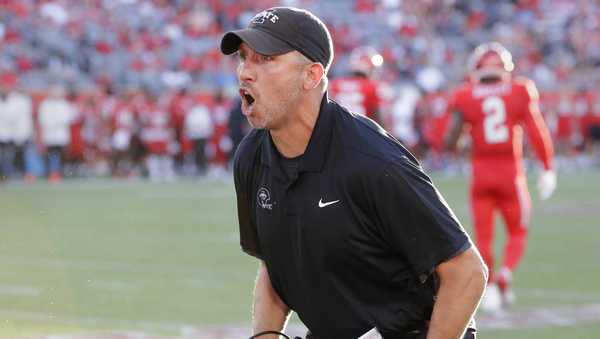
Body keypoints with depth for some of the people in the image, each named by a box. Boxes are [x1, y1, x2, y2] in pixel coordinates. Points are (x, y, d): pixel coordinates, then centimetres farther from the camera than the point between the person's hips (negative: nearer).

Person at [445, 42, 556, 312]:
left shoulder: (465, 97, -3)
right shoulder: (521, 92, -3)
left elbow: (450, 141, -8)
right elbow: (537, 133, -6)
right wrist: (548, 169, 1)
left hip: (480, 171, 0)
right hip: (511, 171, 0)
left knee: (483, 236, 11)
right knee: (517, 233, 13)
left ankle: (488, 284, -1)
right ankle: (505, 274, -10)